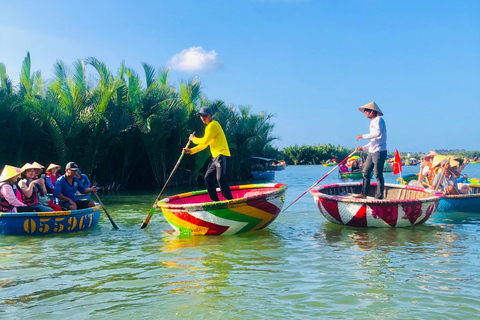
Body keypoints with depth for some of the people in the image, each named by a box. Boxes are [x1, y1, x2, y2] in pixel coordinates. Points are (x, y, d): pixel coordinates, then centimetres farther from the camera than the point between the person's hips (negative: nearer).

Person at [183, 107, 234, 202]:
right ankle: (216, 201, 11)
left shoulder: (213, 125, -10)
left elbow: (205, 141, -18)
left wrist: (194, 139, -1)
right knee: (208, 178, 8)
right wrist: (191, 151, 16)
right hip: (215, 156, 10)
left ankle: (230, 201, -14)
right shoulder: (208, 127, 20)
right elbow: (204, 144, 22)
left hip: (222, 155, -10)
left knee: (221, 178, -18)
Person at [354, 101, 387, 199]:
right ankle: (364, 194, 19)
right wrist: (363, 148, 16)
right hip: (372, 152, 10)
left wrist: (363, 136, -19)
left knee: (378, 175, -5)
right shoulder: (372, 122, 21)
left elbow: (378, 133, -25)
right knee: (366, 172, 11)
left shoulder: (379, 119, -8)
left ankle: (379, 197, 1)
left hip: (379, 152, -10)